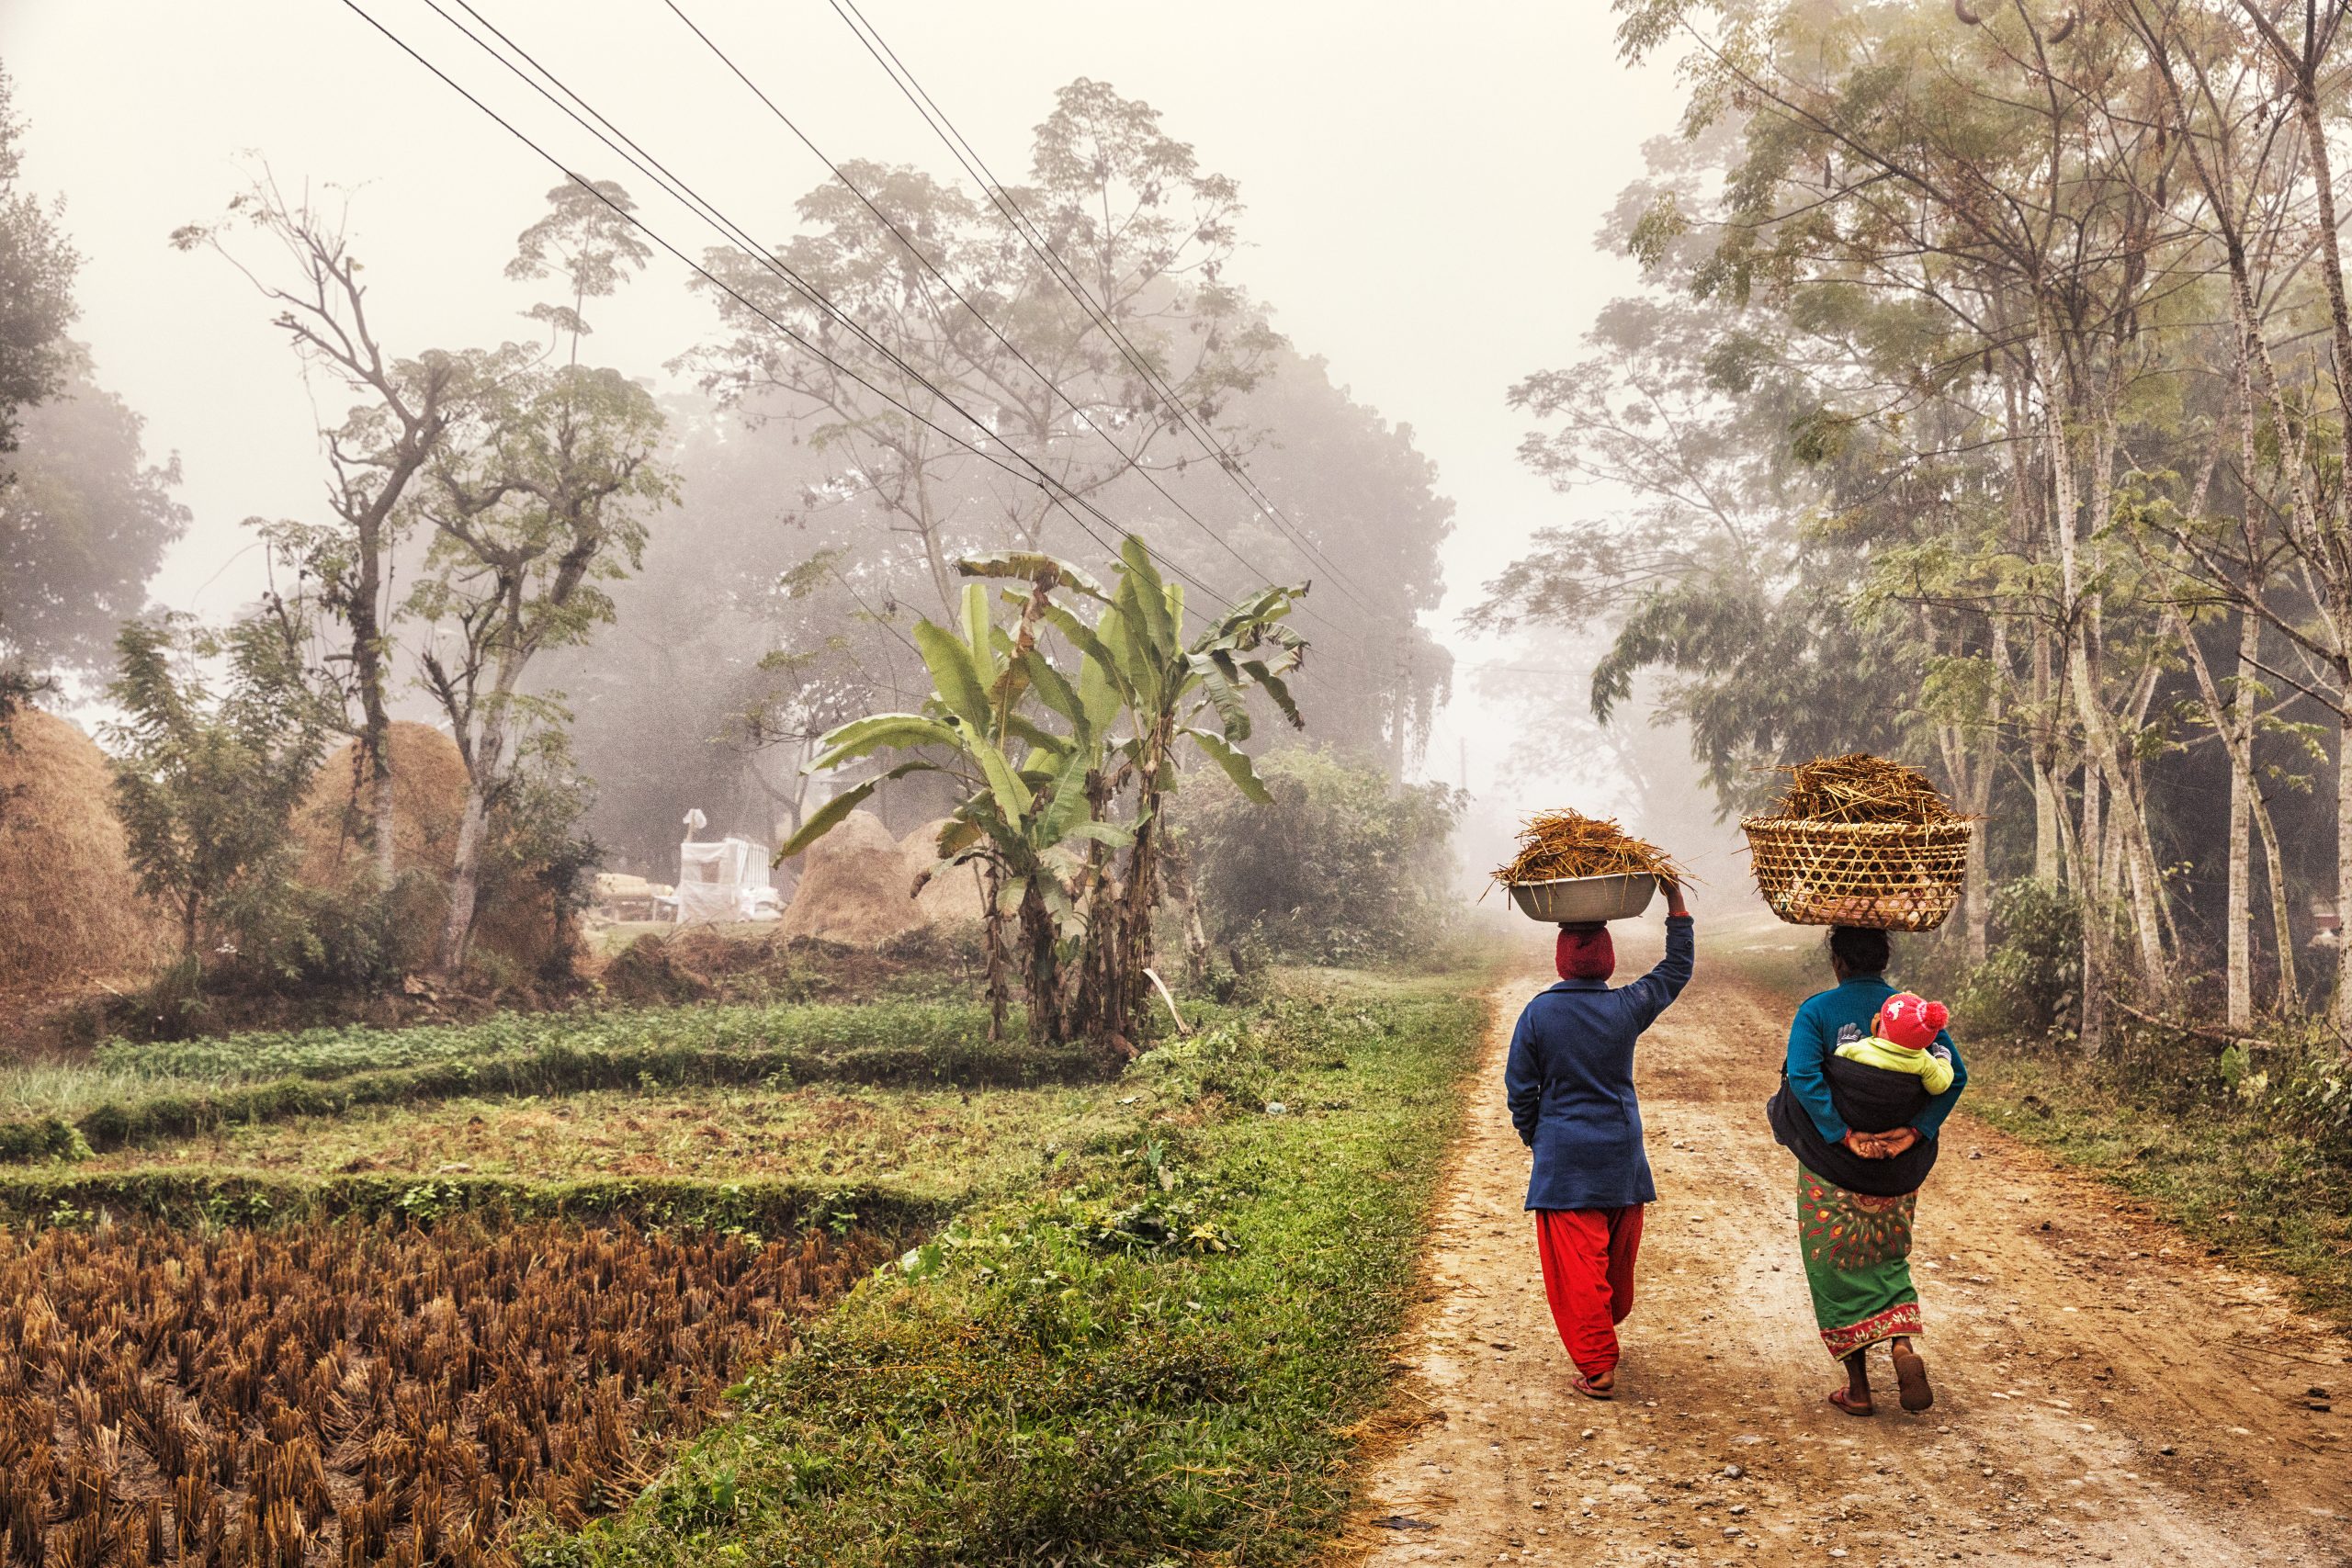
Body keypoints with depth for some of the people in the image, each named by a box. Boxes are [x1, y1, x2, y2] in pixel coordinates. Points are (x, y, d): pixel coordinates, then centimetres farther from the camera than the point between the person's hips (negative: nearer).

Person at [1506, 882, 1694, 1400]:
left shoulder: (1539, 1012, -9)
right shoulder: (1627, 1007, -4)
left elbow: (1519, 1088, -3)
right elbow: (1677, 968, 12)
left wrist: (1535, 1139, 13)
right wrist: (1675, 897, 14)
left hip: (1563, 1161, -3)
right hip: (1622, 1157, 3)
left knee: (1577, 1264, 0)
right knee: (1618, 1256, 20)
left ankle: (1597, 1367, -2)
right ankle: (1606, 1332, 40)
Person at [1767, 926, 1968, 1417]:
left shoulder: (1817, 1011, -9)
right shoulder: (1918, 1009, 0)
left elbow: (1803, 1074, -25)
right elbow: (1954, 1073, -11)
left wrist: (1843, 1135, -21)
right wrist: (1915, 1131, -13)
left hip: (1832, 1164, -3)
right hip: (1897, 1172, 3)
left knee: (1834, 1265, 10)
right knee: (1888, 1259, 21)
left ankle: (1857, 1386, 14)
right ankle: (1903, 1345, -3)